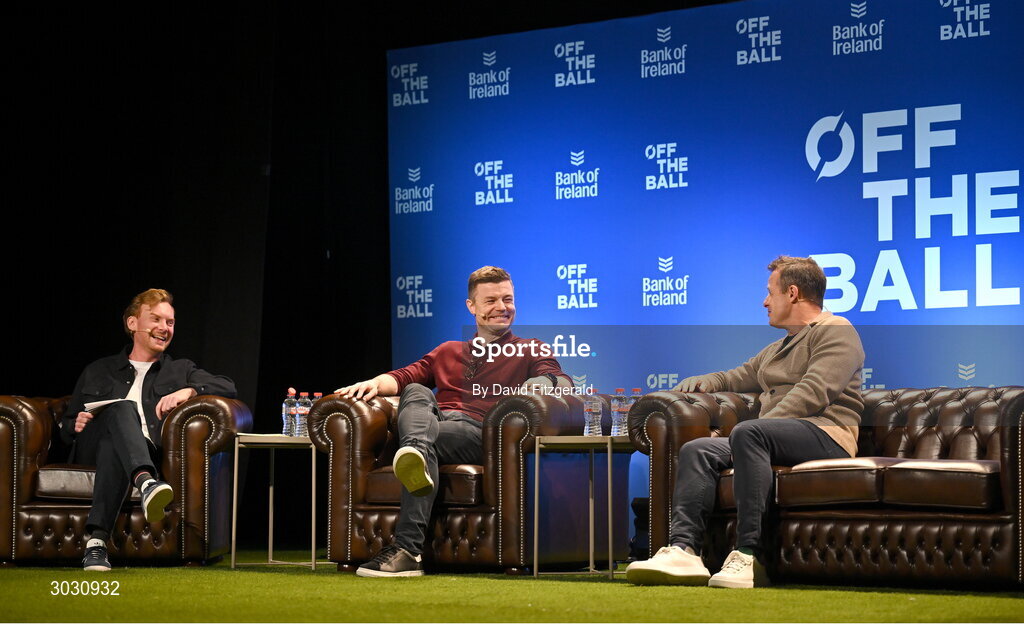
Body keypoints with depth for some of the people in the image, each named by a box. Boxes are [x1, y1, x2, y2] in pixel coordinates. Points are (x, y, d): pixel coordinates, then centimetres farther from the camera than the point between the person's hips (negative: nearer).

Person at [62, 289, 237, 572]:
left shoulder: (180, 371, 29)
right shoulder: (98, 372, 32)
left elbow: (227, 387, 11)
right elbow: (65, 427, 30)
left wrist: (187, 391, -9)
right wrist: (76, 425, 3)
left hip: (148, 451, 0)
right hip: (93, 448, 0)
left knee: (114, 447, -38)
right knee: (124, 408, -35)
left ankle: (97, 539, -56)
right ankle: (146, 484, -66)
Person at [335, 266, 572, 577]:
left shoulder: (530, 351, 24)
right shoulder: (448, 351, 36)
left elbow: (559, 381, 4)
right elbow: (406, 376, 23)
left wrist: (543, 384, -22)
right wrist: (376, 383, -2)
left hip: (482, 435, -3)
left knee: (428, 440, -35)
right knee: (417, 393, -30)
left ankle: (408, 549, -53)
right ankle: (415, 462, -64)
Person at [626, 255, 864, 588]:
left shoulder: (835, 331, 3)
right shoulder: (777, 349, 33)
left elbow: (813, 392, -12)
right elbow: (735, 378, 41)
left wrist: (760, 427, -20)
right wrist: (702, 382, 17)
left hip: (826, 435, -9)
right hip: (777, 436, 9)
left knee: (747, 432, -36)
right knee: (697, 451, -13)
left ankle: (748, 555, -43)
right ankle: (683, 549, -32)